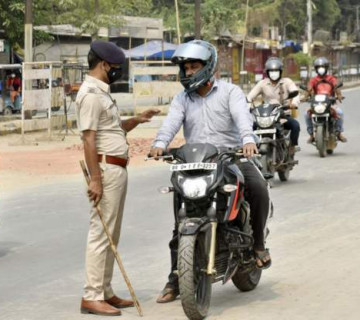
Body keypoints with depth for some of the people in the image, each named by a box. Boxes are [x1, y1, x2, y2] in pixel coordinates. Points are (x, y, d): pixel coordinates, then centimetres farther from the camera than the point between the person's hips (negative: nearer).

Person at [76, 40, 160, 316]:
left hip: (118, 169, 11)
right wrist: (95, 179, -24)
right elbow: (89, 139, -20)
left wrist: (137, 120, 10)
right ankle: (92, 297, -8)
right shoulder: (91, 94, -14)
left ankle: (105, 293, 20)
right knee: (101, 234, -10)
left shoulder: (103, 93, 19)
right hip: (106, 169, -11)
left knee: (111, 236, 13)